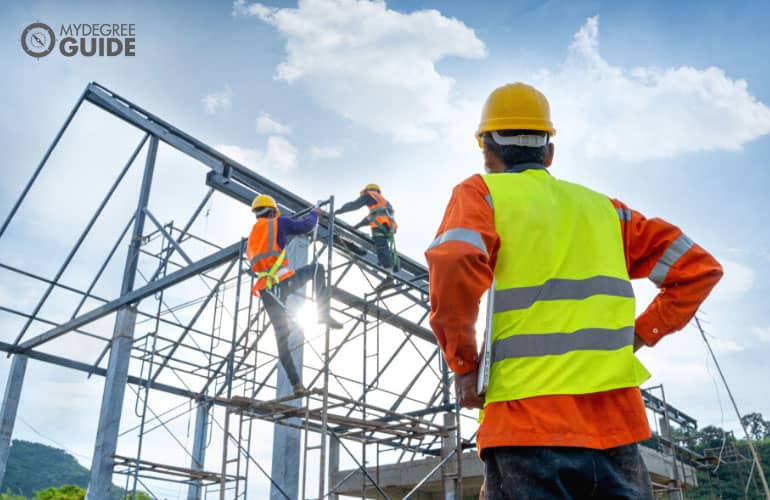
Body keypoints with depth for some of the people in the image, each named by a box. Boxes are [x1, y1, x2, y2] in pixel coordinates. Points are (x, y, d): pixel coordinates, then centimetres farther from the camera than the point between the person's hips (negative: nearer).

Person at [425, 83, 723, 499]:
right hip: (616, 422, 5)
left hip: (527, 423, -4)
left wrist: (463, 364, -7)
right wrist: (636, 336, 14)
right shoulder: (601, 206, 17)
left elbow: (453, 263, -18)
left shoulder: (481, 193, 3)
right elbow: (699, 267, 18)